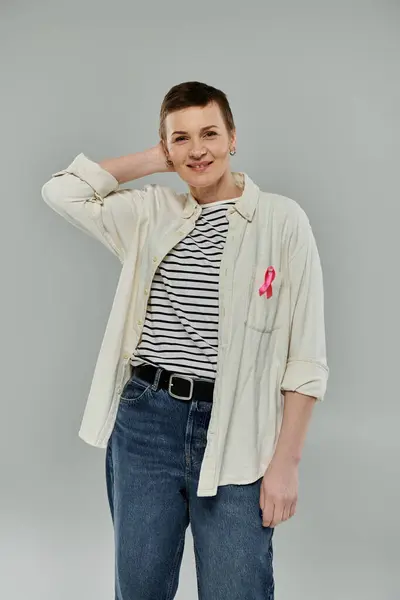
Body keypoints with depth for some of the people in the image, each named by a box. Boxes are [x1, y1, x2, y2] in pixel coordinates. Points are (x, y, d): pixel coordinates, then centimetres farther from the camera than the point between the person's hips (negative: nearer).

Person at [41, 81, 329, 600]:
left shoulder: (282, 219, -3)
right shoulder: (152, 213, 8)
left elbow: (306, 356, -4)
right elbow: (60, 191, 5)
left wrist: (286, 461, -8)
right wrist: (154, 161, 6)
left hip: (236, 434, -3)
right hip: (144, 421, 3)